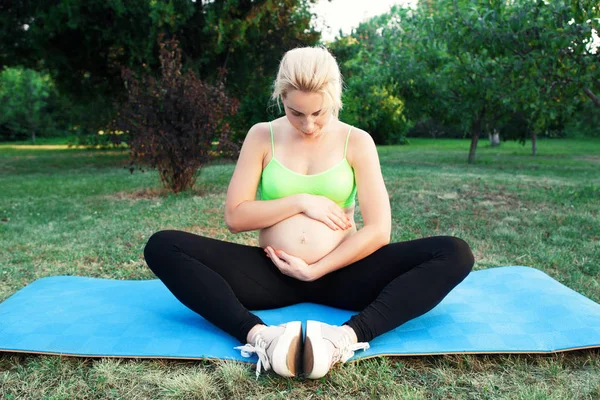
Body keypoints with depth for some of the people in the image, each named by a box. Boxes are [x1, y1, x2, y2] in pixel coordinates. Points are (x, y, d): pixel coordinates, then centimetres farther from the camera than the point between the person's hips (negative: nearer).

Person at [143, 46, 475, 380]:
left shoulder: (357, 141, 1)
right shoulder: (262, 136, 3)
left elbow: (378, 230, -7)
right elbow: (235, 217, -2)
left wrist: (317, 271, -14)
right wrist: (301, 202, -11)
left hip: (340, 274, 0)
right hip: (273, 274, 1)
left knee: (455, 253, -21)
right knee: (162, 246, -19)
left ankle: (350, 334, -39)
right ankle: (258, 334, -38)